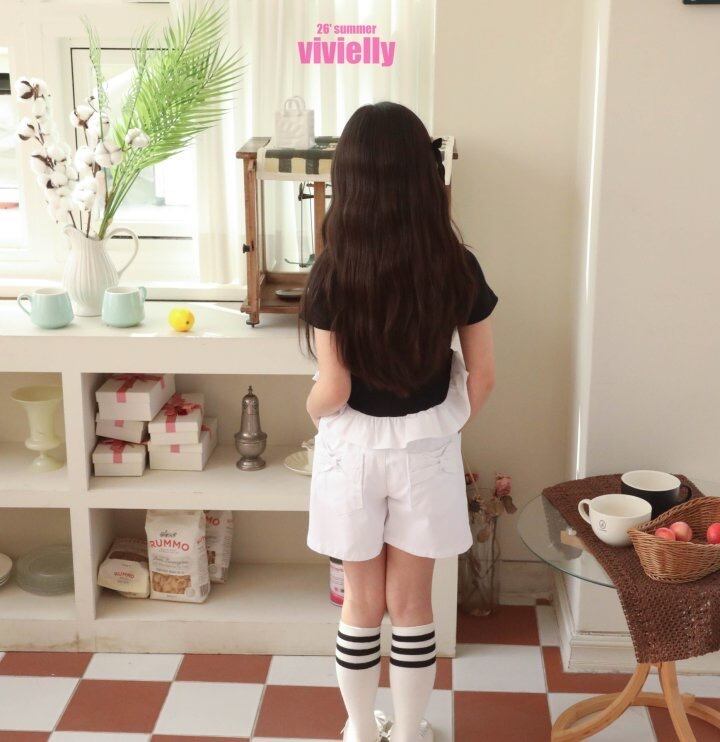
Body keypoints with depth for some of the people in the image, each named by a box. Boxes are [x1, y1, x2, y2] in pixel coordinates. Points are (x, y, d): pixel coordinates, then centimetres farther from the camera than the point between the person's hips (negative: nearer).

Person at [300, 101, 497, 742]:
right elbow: (481, 381, -5)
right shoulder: (459, 269, -11)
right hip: (426, 450, 1)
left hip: (354, 450, -1)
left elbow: (332, 391, -16)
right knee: (412, 602, 16)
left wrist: (312, 411, 7)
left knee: (363, 603, 16)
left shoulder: (332, 275, -17)